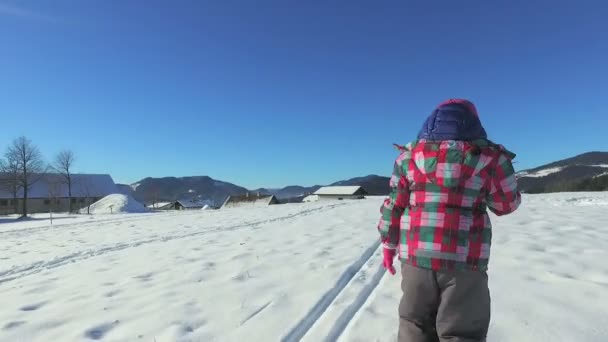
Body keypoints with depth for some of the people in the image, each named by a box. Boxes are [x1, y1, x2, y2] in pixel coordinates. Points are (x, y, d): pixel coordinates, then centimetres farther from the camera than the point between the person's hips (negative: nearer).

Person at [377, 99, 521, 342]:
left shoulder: (410, 155, 6)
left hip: (416, 254, 2)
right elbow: (507, 204, 11)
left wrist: (389, 244, 15)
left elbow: (394, 205, 6)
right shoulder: (488, 157, 0)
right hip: (465, 258, -2)